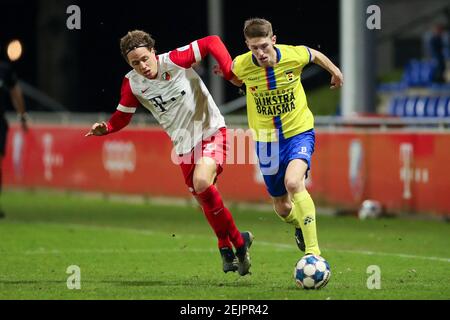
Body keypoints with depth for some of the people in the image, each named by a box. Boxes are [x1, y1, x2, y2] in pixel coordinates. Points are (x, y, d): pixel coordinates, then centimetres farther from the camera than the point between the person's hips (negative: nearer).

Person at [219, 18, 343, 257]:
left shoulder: (294, 56, -19)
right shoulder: (241, 65, -16)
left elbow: (316, 55, 6)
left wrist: (335, 72, 17)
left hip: (299, 131, -3)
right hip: (266, 139, 3)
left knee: (293, 183, -31)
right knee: (282, 208, 12)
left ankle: (313, 252, -28)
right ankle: (300, 227, 50)